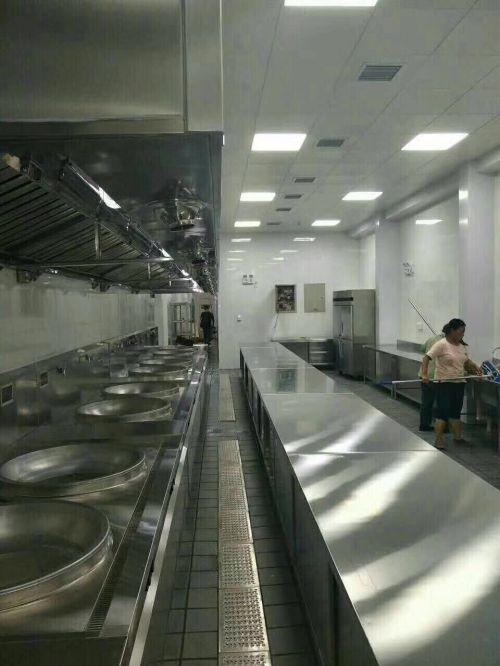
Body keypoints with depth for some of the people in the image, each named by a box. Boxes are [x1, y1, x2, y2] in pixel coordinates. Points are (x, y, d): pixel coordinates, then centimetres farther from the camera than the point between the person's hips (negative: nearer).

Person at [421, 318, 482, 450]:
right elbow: (427, 358, -19)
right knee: (443, 412, -4)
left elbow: (467, 361, 21)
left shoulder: (462, 345, 10)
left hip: (459, 383, 7)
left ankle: (458, 437, 25)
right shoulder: (441, 344, -14)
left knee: (456, 411, 15)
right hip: (444, 384, -7)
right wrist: (424, 375, -31)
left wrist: (475, 367, 1)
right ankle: (439, 441, 1)